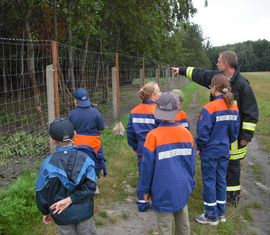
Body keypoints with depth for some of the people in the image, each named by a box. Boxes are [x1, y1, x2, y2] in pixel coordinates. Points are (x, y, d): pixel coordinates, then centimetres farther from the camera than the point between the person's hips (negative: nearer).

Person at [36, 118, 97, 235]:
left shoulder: (47, 164, -16)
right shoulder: (85, 159, -13)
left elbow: (41, 193, -7)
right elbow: (90, 186, -19)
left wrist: (45, 212, 8)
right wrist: (70, 199, -19)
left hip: (62, 216, 0)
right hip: (84, 212, 1)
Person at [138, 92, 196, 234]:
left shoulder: (153, 136, -17)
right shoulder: (186, 133, -3)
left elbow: (148, 166, -11)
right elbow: (191, 163, 6)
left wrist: (145, 189, 3)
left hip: (163, 192, -4)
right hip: (183, 189, 5)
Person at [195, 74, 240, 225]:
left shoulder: (209, 109, -20)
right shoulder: (234, 108, -1)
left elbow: (203, 133, -18)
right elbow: (235, 131, 8)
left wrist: (199, 148, -4)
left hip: (210, 152, -6)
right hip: (224, 151, 6)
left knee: (209, 181, 6)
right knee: (221, 180, 17)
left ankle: (211, 216, 17)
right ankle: (221, 213, 29)